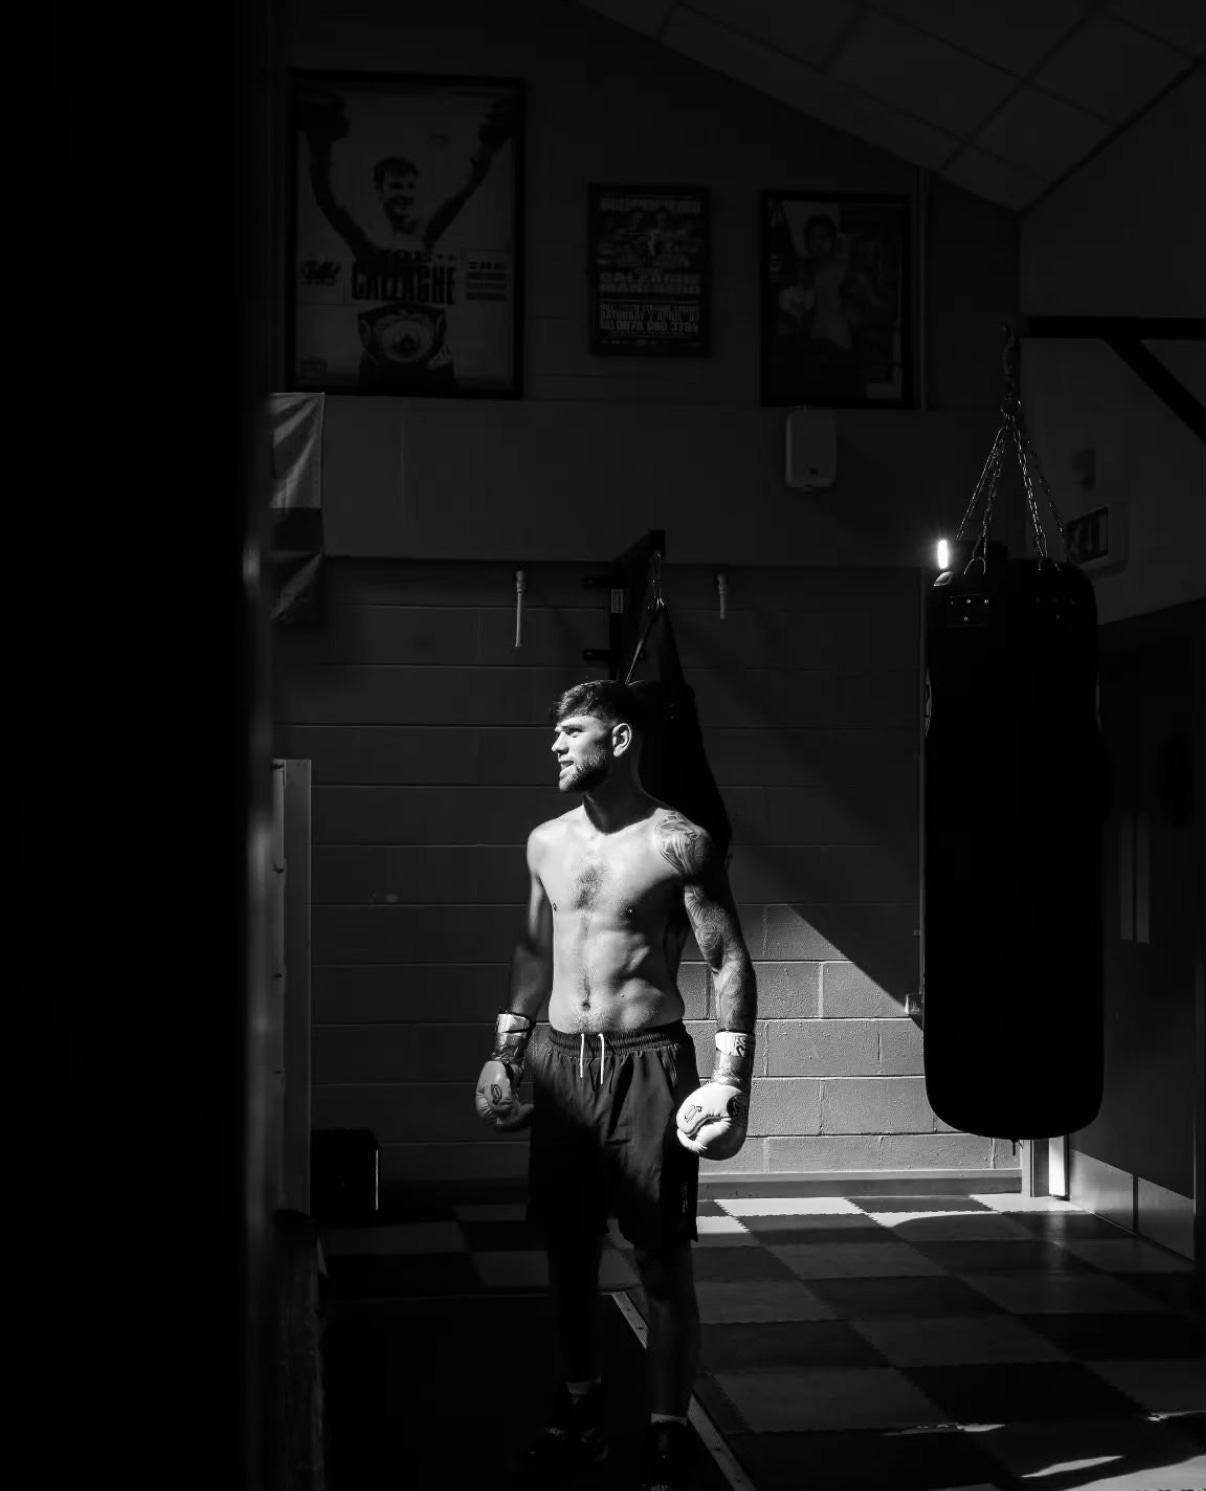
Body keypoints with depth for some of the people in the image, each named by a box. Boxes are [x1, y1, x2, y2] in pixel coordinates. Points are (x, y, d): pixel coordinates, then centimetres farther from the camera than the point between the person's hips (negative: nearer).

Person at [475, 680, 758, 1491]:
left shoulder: (679, 844, -8)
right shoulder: (548, 842, 8)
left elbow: (731, 963, -8)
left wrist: (730, 1079, -14)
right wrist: (506, 1051, 18)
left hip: (647, 1063, -5)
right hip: (559, 1061, 5)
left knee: (663, 1260, -1)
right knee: (568, 1247, 11)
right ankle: (580, 1415, 25)